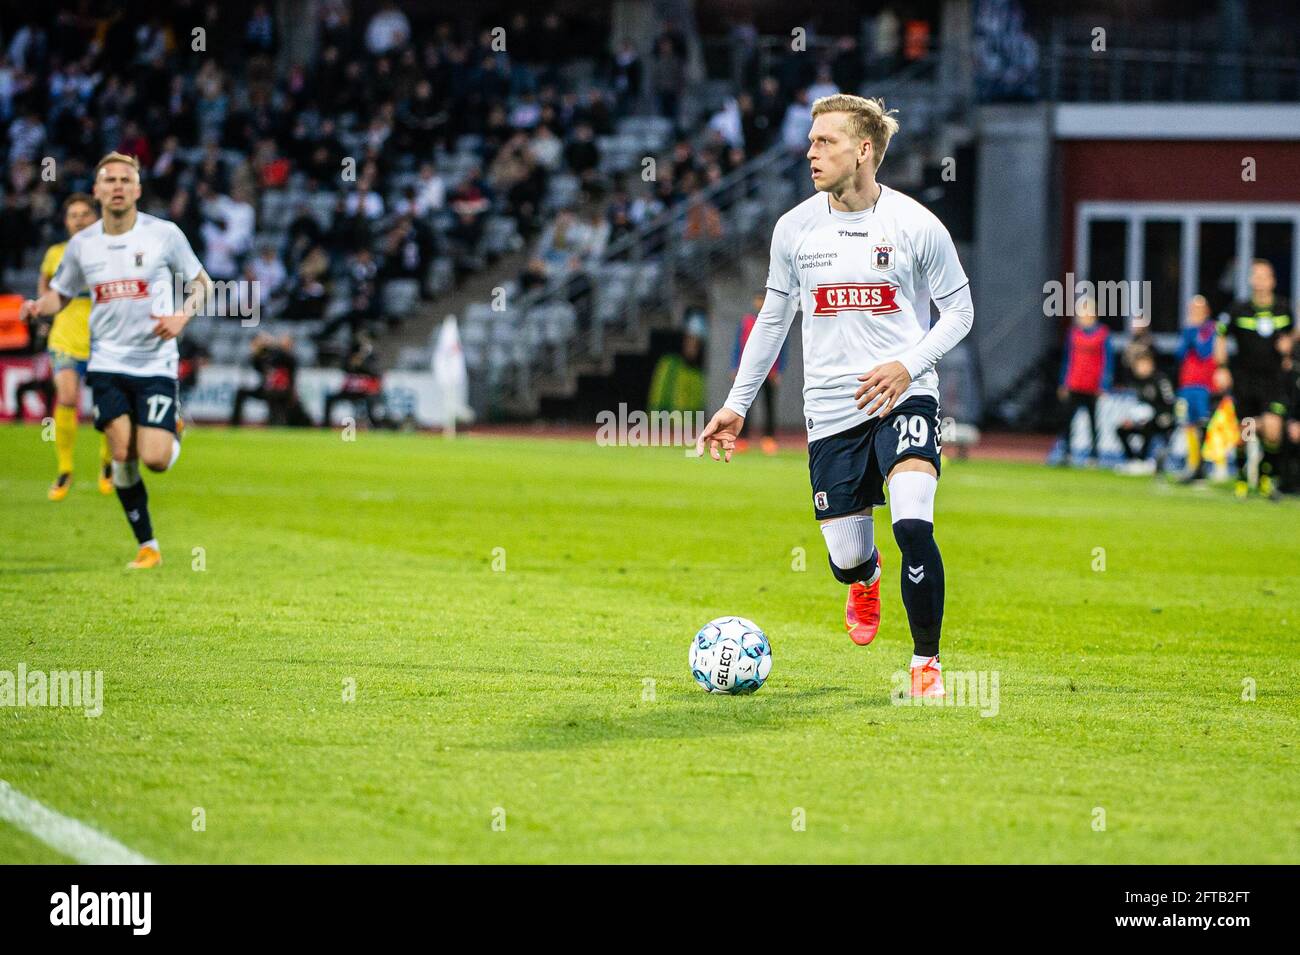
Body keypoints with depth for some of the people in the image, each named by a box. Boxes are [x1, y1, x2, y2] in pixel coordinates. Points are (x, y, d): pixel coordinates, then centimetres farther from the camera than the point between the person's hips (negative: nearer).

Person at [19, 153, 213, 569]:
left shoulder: (164, 234, -4)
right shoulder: (82, 244, 4)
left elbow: (202, 283, 6)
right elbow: (60, 293, 17)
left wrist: (182, 316, -13)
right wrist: (38, 306, -6)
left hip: (156, 364, -2)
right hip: (107, 363, 2)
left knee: (155, 459, -13)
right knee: (122, 454, -9)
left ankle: (173, 432, 24)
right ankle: (147, 546, 5)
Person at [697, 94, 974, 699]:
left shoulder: (916, 225, -6)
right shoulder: (794, 229, 3)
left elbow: (959, 310, 3)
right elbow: (773, 318, 15)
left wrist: (908, 365, -13)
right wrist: (737, 405, 15)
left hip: (902, 399, -3)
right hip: (830, 410, 3)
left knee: (913, 527, -24)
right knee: (846, 556, 4)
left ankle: (926, 661, -5)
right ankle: (865, 579, 45)